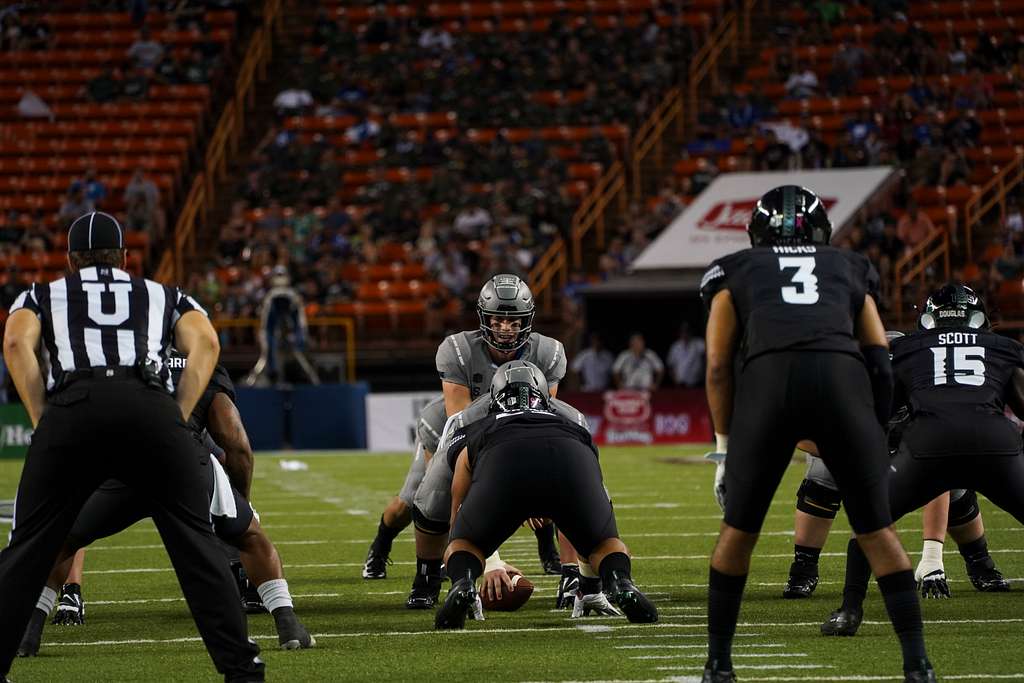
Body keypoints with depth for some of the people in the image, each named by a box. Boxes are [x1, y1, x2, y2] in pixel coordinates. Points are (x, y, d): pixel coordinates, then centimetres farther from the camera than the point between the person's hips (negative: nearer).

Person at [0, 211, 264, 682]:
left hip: (73, 404, 0)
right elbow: (205, 344, 13)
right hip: (151, 408, 0)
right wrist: (177, 421, 14)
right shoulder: (164, 296, 33)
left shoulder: (42, 296, 31)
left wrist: (43, 424, 11)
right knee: (196, 543, 7)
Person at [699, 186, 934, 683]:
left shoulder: (735, 273, 30)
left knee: (739, 530, 15)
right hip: (841, 377, 1)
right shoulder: (849, 271, 33)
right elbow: (880, 362, 22)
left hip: (768, 378, -1)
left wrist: (725, 448, 25)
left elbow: (718, 367, 20)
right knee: (876, 531, 11)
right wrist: (876, 447, 27)